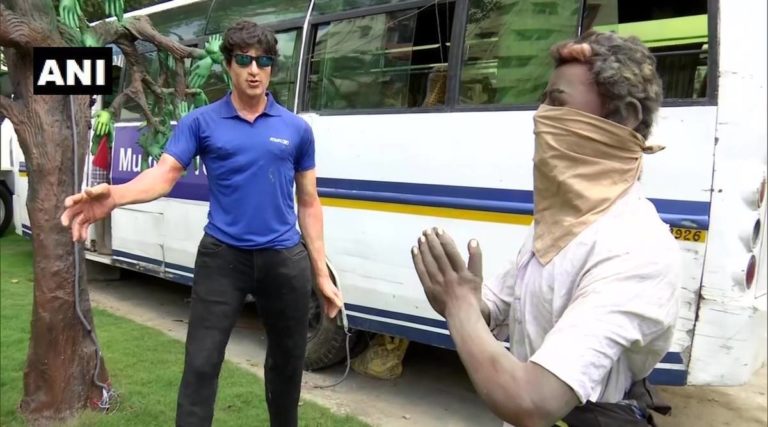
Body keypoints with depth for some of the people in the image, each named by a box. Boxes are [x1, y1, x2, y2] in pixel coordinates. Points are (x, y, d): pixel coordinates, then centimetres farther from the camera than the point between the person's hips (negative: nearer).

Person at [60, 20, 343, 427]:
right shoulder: (200, 123, 2)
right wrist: (113, 195, -32)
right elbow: (164, 173, -10)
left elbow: (308, 204, 8)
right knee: (201, 364, -3)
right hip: (222, 256, -1)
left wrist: (321, 274, 5)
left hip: (285, 259, 2)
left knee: (287, 361, 16)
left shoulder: (297, 129, 5)